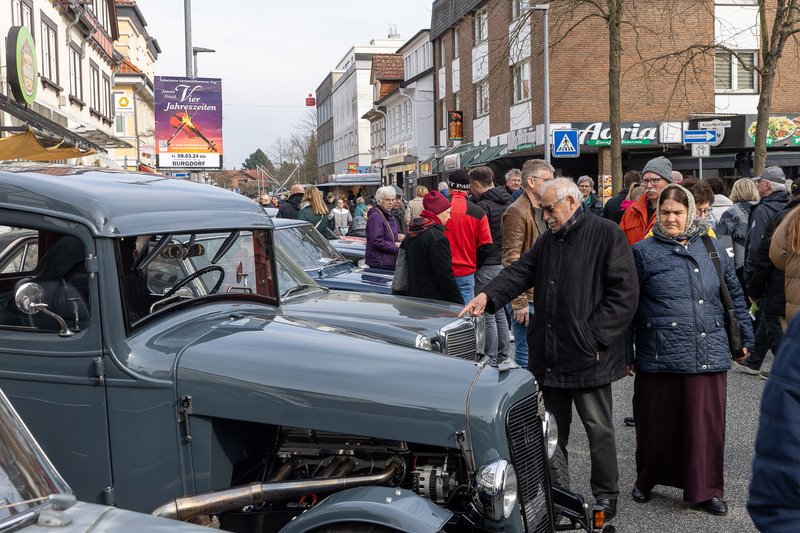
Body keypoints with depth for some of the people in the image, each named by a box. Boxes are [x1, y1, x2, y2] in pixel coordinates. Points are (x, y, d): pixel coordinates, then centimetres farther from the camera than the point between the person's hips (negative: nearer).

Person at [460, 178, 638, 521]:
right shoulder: (549, 239, 14)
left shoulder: (606, 235, -9)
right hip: (550, 354, 7)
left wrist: (595, 336, -17)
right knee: (553, 426, 17)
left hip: (588, 356, -6)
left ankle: (606, 497, 20)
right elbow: (521, 271, 7)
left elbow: (624, 293, -14)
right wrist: (489, 295, -10)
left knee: (599, 428, 5)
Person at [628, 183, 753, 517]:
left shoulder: (712, 248, 10)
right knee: (657, 423, 8)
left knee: (706, 423, 6)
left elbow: (734, 295, 17)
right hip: (659, 355, -2)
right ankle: (647, 480, 29)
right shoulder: (643, 252, 1)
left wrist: (744, 336, 15)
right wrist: (625, 352, 0)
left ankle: (705, 490, 21)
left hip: (709, 356, 2)